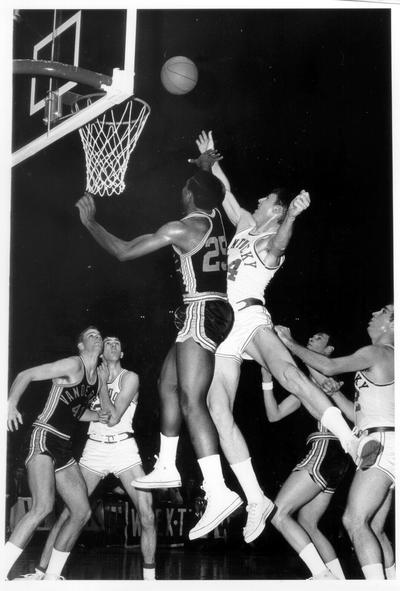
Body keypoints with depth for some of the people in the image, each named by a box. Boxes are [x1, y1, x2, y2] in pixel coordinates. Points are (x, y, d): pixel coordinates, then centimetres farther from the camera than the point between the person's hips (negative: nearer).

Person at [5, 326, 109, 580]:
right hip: (44, 438, -9)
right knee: (44, 506, -26)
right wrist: (11, 404, -26)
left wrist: (97, 416, 8)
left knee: (82, 512, 6)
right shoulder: (73, 365, -8)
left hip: (64, 447, 9)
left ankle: (51, 577, 14)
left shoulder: (101, 375, 15)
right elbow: (26, 375, -11)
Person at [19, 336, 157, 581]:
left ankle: (149, 577, 1)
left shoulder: (130, 377, 0)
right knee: (68, 511, -5)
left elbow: (113, 417, -12)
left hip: (124, 448, -2)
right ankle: (40, 572, 1)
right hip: (94, 449, 2)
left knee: (147, 515, -12)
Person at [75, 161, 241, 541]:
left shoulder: (180, 229, -13)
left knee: (191, 400, -17)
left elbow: (123, 252, -8)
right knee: (168, 383, 21)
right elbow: (217, 195, 37)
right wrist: (207, 165, 45)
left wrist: (89, 222, 5)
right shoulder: (214, 218, 9)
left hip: (201, 312, -10)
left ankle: (218, 492, -27)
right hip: (213, 310, 10)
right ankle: (166, 468, 31)